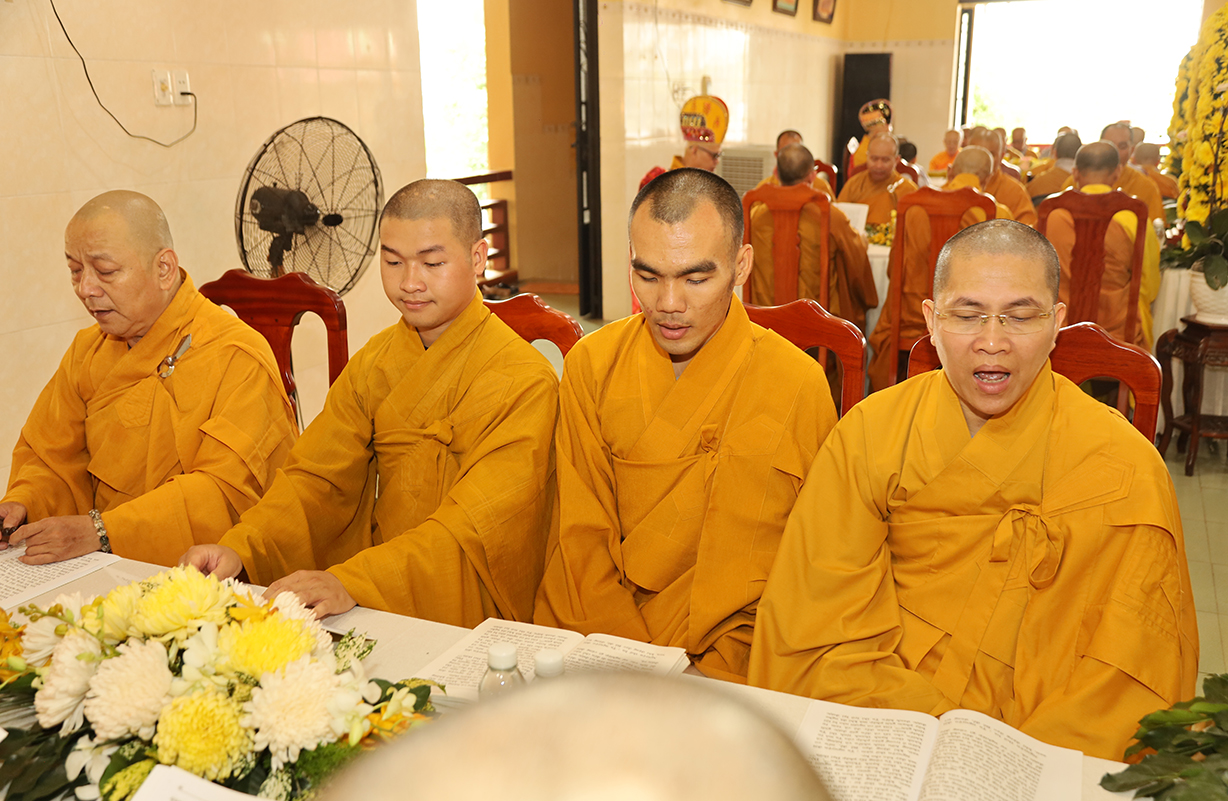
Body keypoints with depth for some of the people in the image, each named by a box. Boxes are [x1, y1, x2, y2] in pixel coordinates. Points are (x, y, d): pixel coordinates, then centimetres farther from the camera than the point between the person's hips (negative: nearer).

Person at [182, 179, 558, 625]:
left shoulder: (523, 379, -12)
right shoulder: (372, 364, 9)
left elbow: (478, 525, -21)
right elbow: (317, 477, 4)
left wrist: (351, 582, -34)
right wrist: (239, 549, -15)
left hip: (469, 621, -5)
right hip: (373, 620, 5)